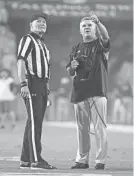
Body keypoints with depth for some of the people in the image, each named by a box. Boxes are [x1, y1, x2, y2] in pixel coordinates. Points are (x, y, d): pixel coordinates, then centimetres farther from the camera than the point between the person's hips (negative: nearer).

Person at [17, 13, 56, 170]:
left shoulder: (42, 44, 24)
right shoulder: (27, 39, -4)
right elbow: (21, 62, -14)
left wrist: (46, 87, 20)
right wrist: (23, 84, -23)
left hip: (43, 85, 9)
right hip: (31, 83, -9)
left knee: (35, 122, 8)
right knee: (34, 121, -14)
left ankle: (25, 160, 12)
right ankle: (36, 160, -19)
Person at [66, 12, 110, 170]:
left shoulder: (100, 44, 3)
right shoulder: (76, 49, 17)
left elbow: (106, 36, -21)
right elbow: (70, 72, 21)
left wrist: (98, 22, -38)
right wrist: (72, 66, -3)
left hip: (97, 91, -5)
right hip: (79, 92, 5)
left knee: (99, 127, -7)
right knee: (82, 128, 8)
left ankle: (100, 160, -5)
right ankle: (82, 160, 15)